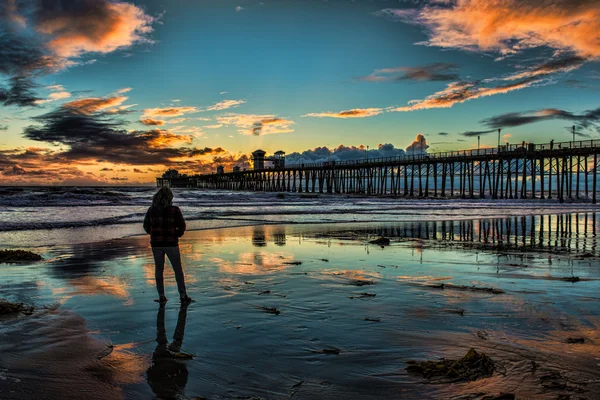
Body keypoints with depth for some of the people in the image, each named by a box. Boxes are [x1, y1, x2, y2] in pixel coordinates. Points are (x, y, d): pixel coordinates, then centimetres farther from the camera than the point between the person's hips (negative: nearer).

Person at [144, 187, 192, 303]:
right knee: (178, 269, 9)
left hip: (156, 243, 3)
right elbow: (182, 227, -9)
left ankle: (161, 296, 15)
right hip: (171, 243, -3)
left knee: (159, 269, 15)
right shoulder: (174, 210, -10)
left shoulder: (151, 210, 0)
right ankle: (183, 296, 11)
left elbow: (146, 226, 6)